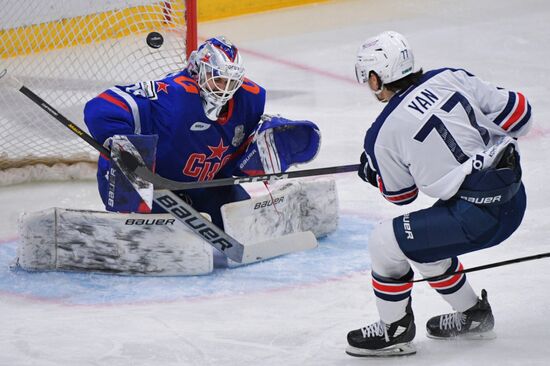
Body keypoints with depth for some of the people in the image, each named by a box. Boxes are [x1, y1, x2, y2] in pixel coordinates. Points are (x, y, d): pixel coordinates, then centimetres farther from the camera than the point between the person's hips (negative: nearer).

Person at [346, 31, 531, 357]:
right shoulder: (451, 78, 2)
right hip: (514, 195, 8)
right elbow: (518, 111, 5)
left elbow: (400, 194, 7)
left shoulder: (383, 134, -9)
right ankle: (473, 316, 41)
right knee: (424, 242, 27)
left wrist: (372, 172, 26)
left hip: (478, 214, -8)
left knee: (385, 243, 5)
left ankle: (395, 332, 20)